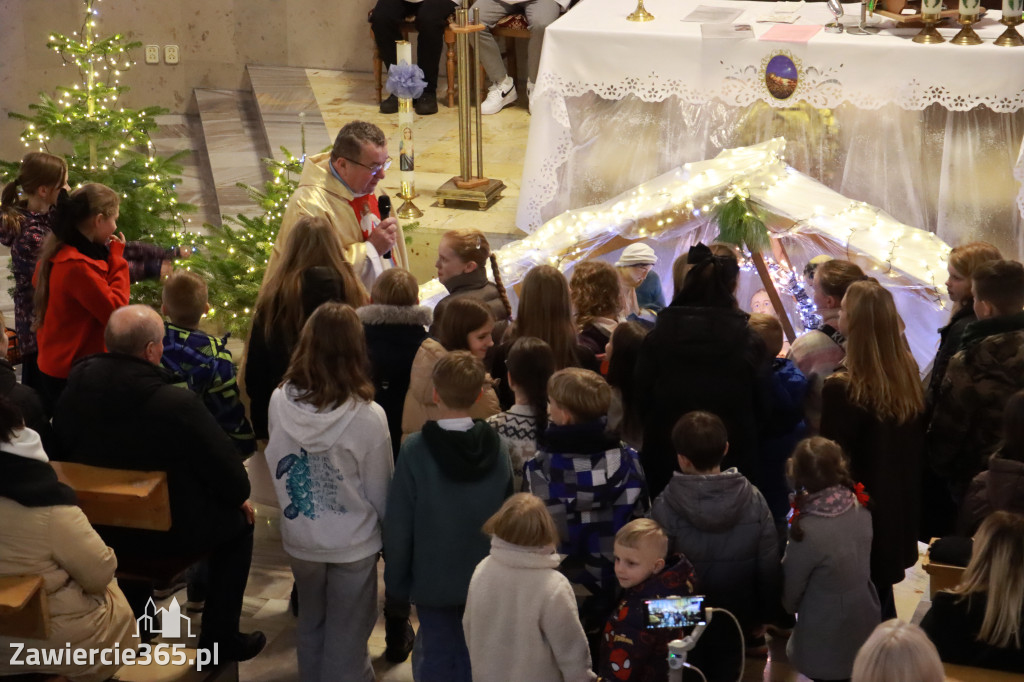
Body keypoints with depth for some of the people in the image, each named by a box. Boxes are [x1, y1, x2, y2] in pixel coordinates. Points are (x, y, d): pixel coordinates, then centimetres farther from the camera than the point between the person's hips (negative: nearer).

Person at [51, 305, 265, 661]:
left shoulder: (76, 387, -12)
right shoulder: (178, 404, -29)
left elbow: (64, 452, 6)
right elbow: (224, 463, -16)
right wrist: (240, 495, 7)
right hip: (167, 532, -5)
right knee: (238, 521, 20)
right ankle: (220, 638, 25)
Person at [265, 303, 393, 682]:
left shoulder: (280, 402, -15)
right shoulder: (368, 416, -24)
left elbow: (276, 466, -3)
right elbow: (380, 492, -12)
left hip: (299, 538, 3)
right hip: (353, 544, -3)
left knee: (311, 625, 24)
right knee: (347, 637, 13)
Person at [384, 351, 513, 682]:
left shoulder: (415, 449, -19)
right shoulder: (497, 447, -9)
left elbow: (398, 522, -14)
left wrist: (396, 578, -2)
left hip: (434, 576, -3)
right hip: (486, 575, 3)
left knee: (438, 655, 9)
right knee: (475, 655, 15)